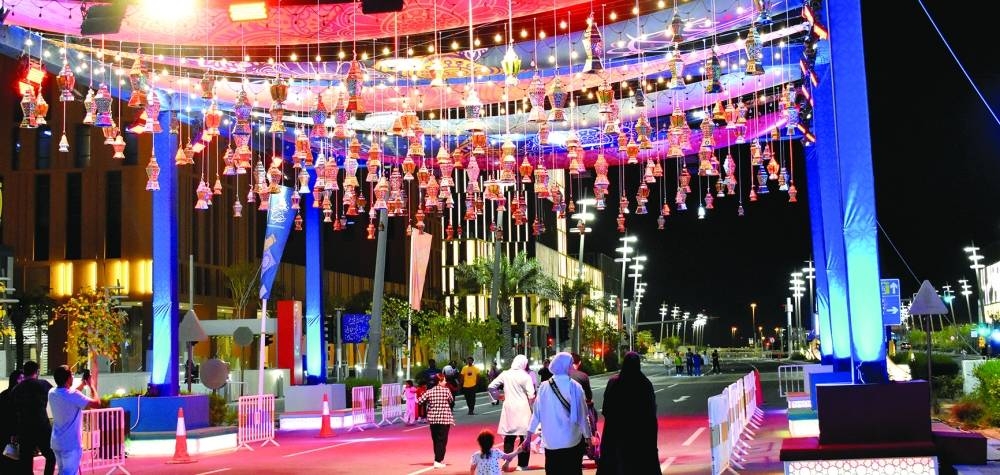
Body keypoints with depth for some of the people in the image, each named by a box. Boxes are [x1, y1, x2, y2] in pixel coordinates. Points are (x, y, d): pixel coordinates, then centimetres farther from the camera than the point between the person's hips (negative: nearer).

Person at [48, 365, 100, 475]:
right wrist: (91, 386, -2)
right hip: (71, 444, -8)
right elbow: (97, 404, -16)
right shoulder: (73, 395, -21)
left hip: (56, 442, 8)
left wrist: (82, 384, 23)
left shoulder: (52, 393, 2)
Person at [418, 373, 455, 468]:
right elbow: (451, 400, 6)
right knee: (442, 440, 0)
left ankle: (440, 459, 25)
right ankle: (438, 461, -6)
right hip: (444, 419, -4)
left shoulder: (430, 391, -1)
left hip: (432, 419, 4)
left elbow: (420, 401, -4)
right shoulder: (446, 390, -8)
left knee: (435, 440, 14)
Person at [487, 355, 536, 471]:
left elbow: (491, 387, 2)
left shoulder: (505, 374, 2)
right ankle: (522, 464, 6)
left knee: (509, 437, 10)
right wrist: (530, 404, 9)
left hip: (509, 408, 3)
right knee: (524, 437, 5)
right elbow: (531, 396, -11)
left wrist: (498, 396, 16)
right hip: (522, 409, -3)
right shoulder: (525, 376, -7)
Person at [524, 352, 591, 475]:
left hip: (550, 441, 2)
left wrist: (529, 435, 8)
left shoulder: (544, 387, -2)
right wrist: (587, 436, 5)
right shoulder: (575, 387, -10)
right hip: (572, 441, -2)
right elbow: (582, 414, -6)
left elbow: (537, 412, 1)